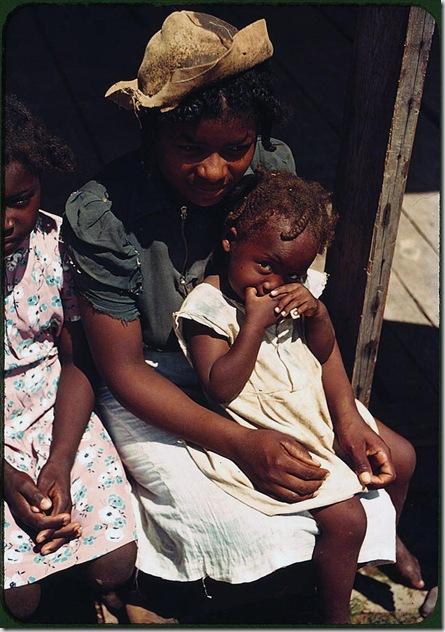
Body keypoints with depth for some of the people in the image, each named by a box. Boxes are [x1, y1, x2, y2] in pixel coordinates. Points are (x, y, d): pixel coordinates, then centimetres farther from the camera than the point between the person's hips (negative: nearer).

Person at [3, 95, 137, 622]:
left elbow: (76, 362, -3)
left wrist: (59, 464, -14)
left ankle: (106, 598, 29)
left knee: (117, 564, -8)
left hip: (58, 414, 2)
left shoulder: (60, 242, -9)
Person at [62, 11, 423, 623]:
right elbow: (123, 369, -19)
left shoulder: (273, 166, -14)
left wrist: (345, 416, -14)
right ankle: (146, 587, 12)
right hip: (152, 387, -4)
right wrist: (240, 443, -27)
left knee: (392, 456, -2)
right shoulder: (100, 216, -27)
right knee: (253, 534, -20)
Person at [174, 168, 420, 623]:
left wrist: (317, 313, -13)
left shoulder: (298, 289, 0)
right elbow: (220, 390, -25)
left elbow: (324, 353, 8)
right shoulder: (207, 307, -19)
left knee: (400, 457, 15)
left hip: (318, 410, 8)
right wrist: (255, 323, -29)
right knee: (344, 517, -14)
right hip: (266, 437, -8)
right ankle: (336, 615, 11)